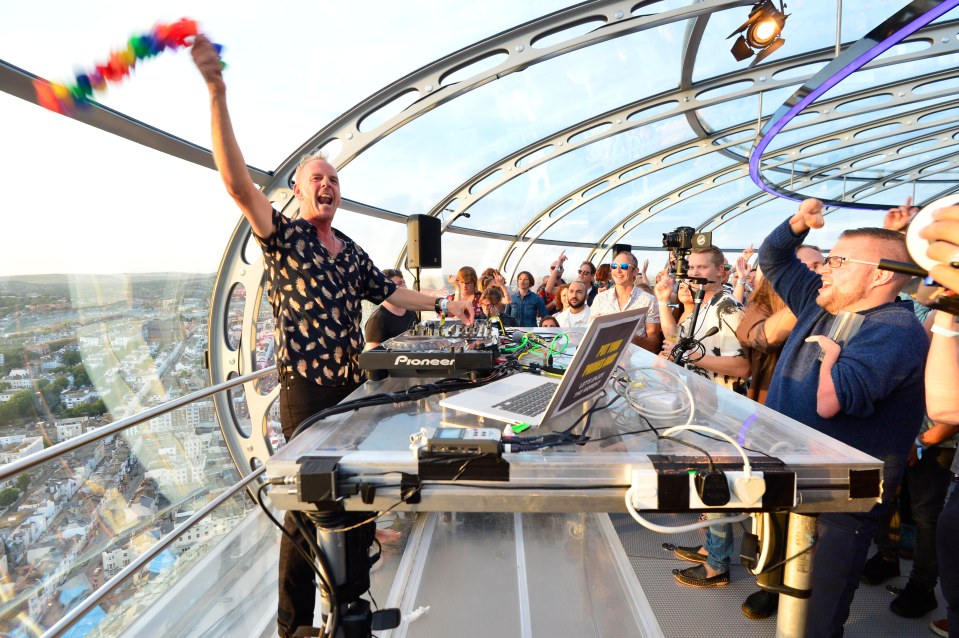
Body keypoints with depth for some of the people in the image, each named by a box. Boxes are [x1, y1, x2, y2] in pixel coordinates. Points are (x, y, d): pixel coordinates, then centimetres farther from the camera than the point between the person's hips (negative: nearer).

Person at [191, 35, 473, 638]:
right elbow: (238, 182, -20)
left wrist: (443, 303, 10)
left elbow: (392, 293, 20)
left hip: (355, 383, 6)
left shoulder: (351, 250, 14)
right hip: (307, 388, -6)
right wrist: (217, 94, -29)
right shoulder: (283, 234, -4)